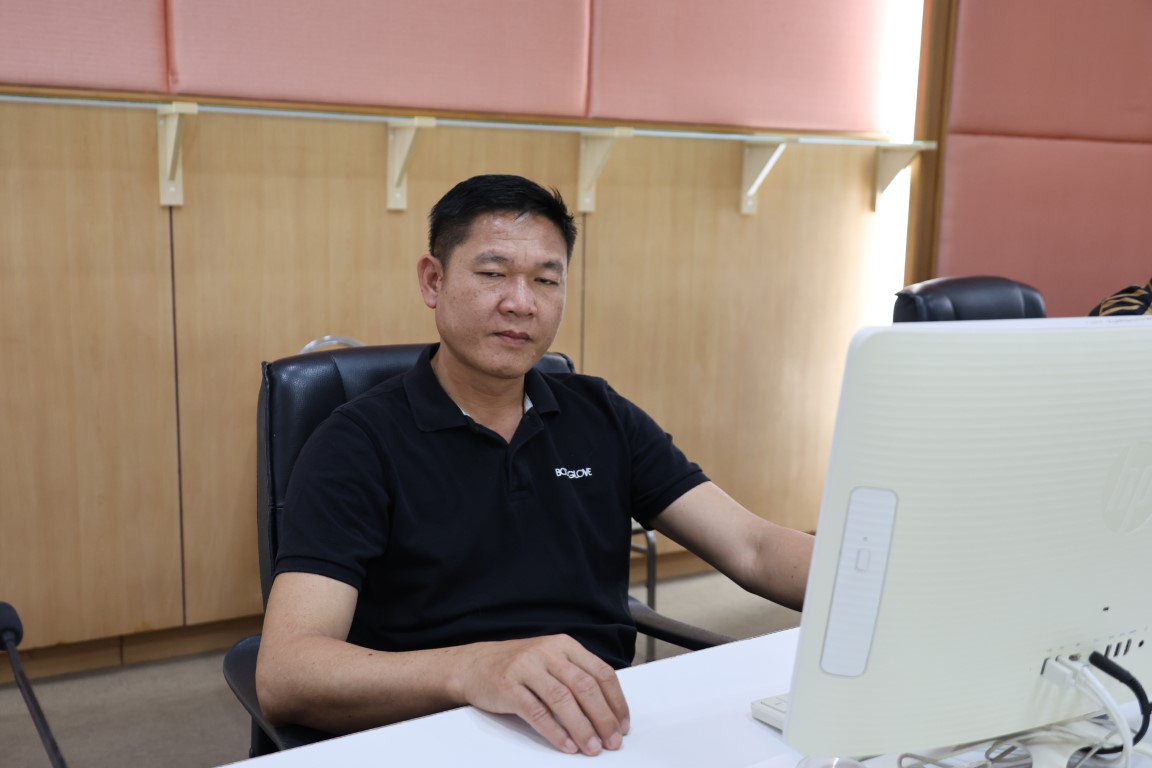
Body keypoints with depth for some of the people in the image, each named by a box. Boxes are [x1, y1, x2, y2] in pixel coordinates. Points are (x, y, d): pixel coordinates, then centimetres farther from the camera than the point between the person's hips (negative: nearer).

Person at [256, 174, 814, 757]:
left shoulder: (601, 418, 7)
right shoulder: (358, 445, -8)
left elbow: (753, 549, 3)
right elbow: (283, 676, -19)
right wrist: (471, 669, -37)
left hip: (608, 728, 3)